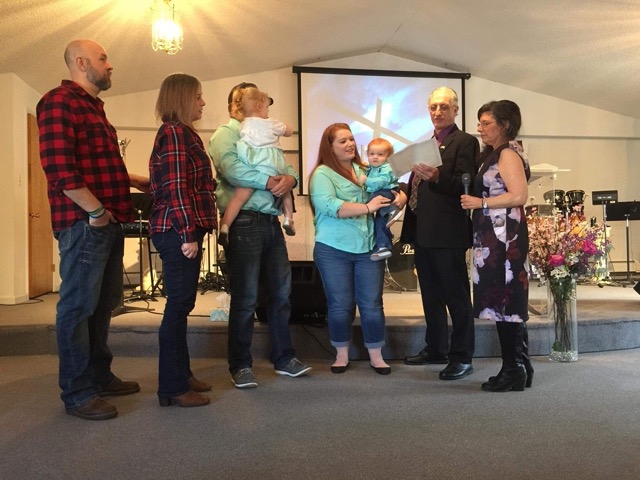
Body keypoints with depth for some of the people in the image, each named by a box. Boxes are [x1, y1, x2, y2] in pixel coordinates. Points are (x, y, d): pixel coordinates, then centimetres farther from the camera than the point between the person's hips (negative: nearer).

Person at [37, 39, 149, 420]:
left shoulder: (94, 107, 22)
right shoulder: (59, 102, -9)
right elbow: (59, 167, -19)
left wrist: (141, 183, 25)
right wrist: (96, 211, -18)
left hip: (109, 223, 10)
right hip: (84, 222, -10)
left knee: (104, 302, 16)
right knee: (79, 305, -2)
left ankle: (100, 375, 29)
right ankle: (77, 393, 8)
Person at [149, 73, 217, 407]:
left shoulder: (184, 133, 19)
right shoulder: (174, 132, -11)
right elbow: (176, 188, -19)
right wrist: (188, 234, -21)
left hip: (182, 231, 10)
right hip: (178, 232, -10)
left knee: (182, 305, 15)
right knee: (179, 306, -5)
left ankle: (181, 375, 26)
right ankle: (172, 388, 5)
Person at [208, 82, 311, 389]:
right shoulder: (225, 135, 2)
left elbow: (285, 166, 13)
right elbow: (231, 169, -18)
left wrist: (290, 177, -10)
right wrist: (269, 182, -17)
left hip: (272, 222, 7)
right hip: (244, 223, -7)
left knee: (281, 292, 10)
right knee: (245, 298, -2)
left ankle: (283, 358, 22)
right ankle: (240, 365, 10)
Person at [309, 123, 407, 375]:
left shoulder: (367, 171, 13)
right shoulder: (322, 174, -3)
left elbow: (393, 191, 17)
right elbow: (329, 206, -18)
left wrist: (399, 198, -7)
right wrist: (367, 207, -19)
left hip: (368, 249, 4)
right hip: (333, 250, -3)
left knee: (372, 305, 6)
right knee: (340, 306, 6)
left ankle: (376, 356, 20)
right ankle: (342, 355, 23)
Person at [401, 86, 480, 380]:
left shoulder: (465, 142, -5)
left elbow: (465, 184, -17)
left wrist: (437, 176, -31)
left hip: (448, 232, -8)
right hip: (422, 231, 8)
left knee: (456, 295, -1)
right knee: (430, 295, 16)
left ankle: (462, 357, 9)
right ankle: (436, 349, 29)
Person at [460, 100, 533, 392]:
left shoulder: (508, 153, -10)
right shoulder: (495, 154, 19)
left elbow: (519, 195, -20)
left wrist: (481, 203, -14)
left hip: (504, 238, -10)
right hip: (495, 237, 10)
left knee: (504, 302, -6)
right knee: (508, 302, 11)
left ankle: (514, 372, 3)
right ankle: (520, 368, 19)